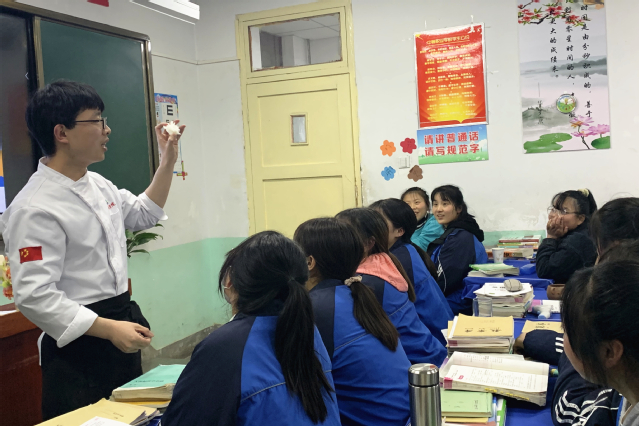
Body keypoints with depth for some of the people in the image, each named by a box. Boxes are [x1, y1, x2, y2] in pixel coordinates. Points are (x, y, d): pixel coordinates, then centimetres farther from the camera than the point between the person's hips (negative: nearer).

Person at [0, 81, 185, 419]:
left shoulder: (98, 184, 6)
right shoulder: (34, 209, -22)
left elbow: (143, 215, 22)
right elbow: (34, 295, -25)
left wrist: (168, 159, 13)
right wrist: (109, 329, -25)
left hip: (119, 322, 9)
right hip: (79, 345, -9)